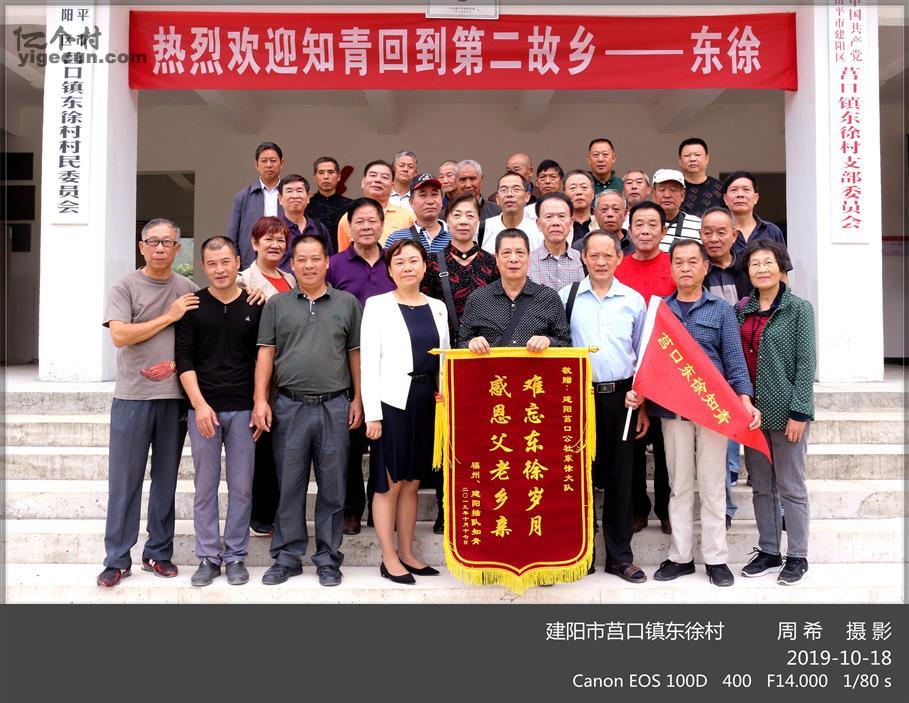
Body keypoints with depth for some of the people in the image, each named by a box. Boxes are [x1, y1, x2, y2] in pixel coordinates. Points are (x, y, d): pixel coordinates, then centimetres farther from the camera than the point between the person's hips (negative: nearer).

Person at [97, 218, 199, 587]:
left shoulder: (188, 289, 9)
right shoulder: (126, 286, 0)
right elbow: (120, 335, -12)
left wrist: (178, 364, -6)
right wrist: (169, 316, -10)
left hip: (175, 395, 3)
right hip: (133, 396, -2)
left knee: (166, 478, 10)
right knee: (124, 480, 2)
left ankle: (159, 552, 21)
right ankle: (117, 559, 12)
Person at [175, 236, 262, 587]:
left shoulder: (256, 306, 4)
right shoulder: (192, 306, 3)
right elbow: (184, 359, -2)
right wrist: (200, 404, -12)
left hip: (243, 409, 1)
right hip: (203, 408, 0)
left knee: (241, 486, 5)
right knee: (205, 485, 6)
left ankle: (235, 555, 17)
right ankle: (208, 557, 16)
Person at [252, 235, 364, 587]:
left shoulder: (347, 303, 8)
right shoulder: (277, 304, 9)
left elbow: (356, 354, 8)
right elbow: (266, 354, 5)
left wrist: (358, 399, 2)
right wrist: (260, 400, -3)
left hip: (335, 407, 0)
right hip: (288, 406, 0)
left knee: (332, 487, 5)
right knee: (289, 485, 7)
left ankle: (328, 559, 17)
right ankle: (287, 557, 19)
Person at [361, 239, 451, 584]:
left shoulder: (437, 307, 11)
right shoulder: (378, 305, -2)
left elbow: (444, 359, 13)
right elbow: (369, 362, -6)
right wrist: (372, 413, -12)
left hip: (427, 403, 5)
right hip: (392, 402, -4)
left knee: (412, 482, 12)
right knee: (390, 483, 2)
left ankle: (407, 553, 23)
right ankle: (389, 558, 13)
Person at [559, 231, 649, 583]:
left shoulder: (634, 300, 7)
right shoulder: (566, 296, 4)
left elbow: (643, 355, 12)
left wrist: (641, 403, 4)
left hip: (621, 397, 1)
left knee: (620, 476, 7)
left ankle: (620, 556, 18)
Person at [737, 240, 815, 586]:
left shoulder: (799, 308, -5)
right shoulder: (742, 309, 9)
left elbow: (806, 362, -9)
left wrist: (799, 412, -14)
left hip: (785, 409, -5)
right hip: (751, 409, 5)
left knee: (791, 487, 4)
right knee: (761, 486, 13)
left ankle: (797, 557, 17)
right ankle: (768, 552, 25)